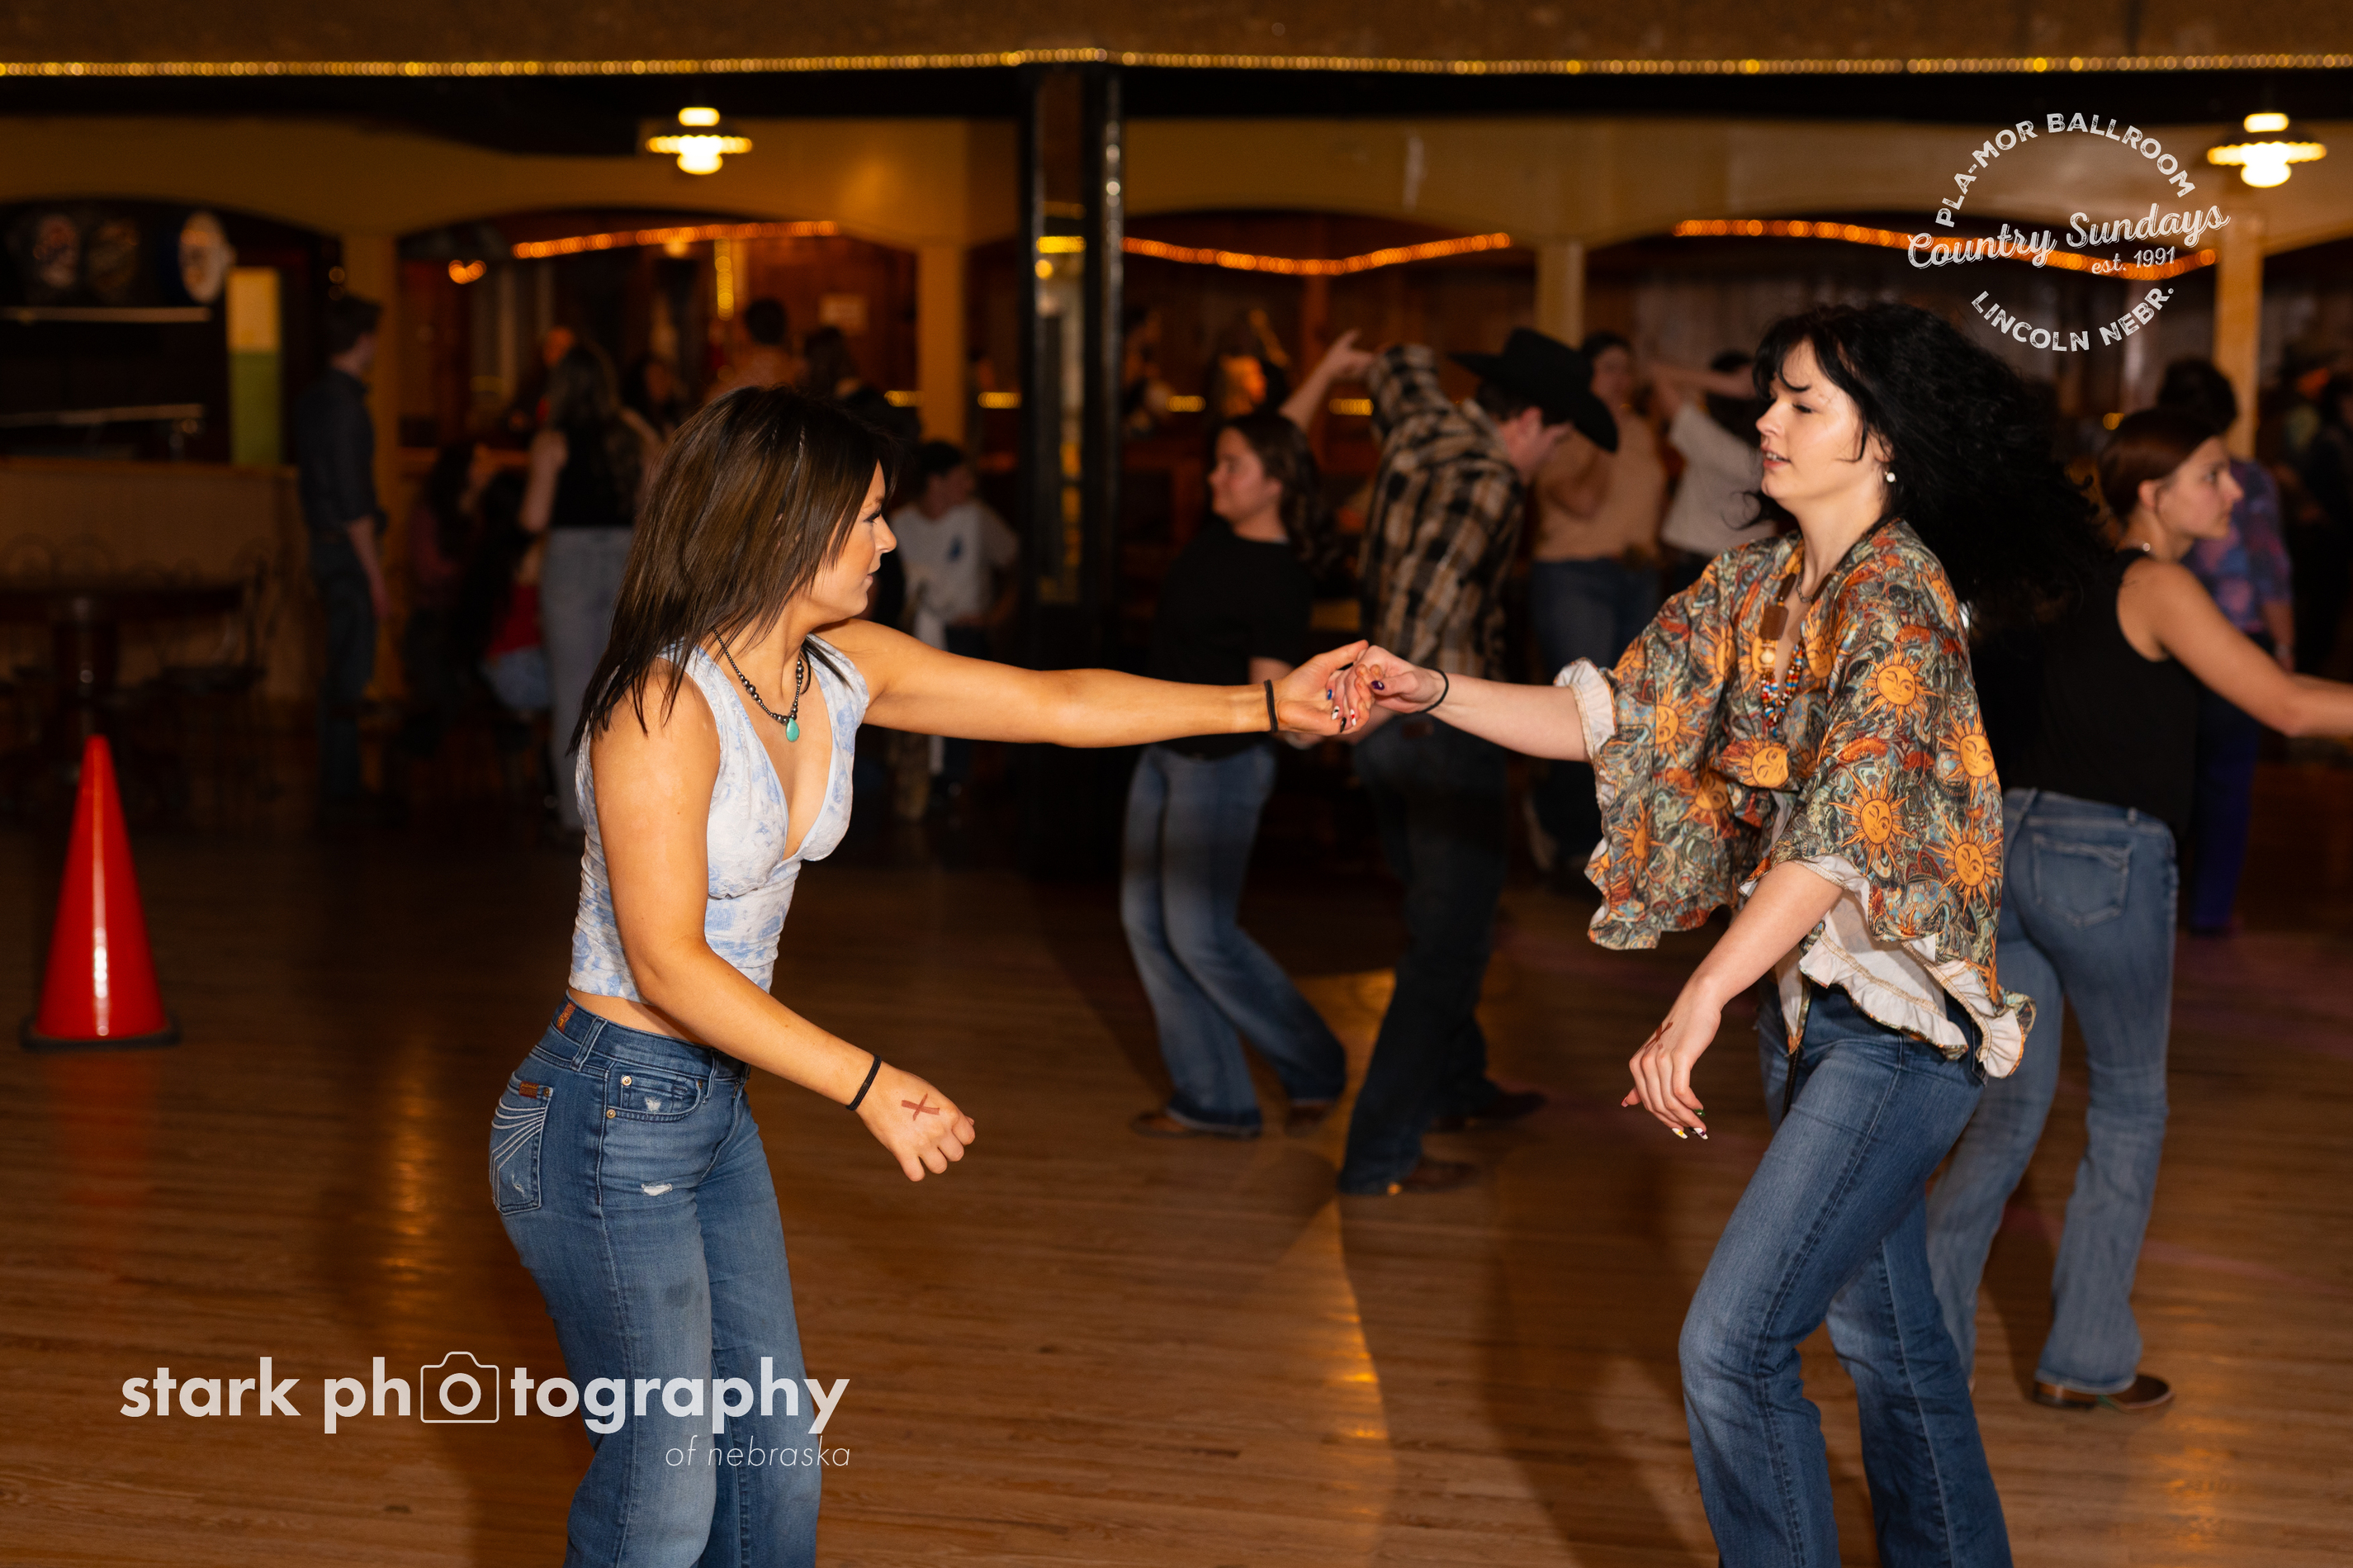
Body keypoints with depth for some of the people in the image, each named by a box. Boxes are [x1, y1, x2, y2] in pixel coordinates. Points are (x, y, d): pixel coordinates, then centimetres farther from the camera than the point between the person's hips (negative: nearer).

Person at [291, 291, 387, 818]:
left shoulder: (312, 399, 13)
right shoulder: (343, 405, -17)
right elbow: (352, 501, -19)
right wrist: (375, 573, -17)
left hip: (326, 544, 10)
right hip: (347, 551, -10)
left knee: (339, 670, 14)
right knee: (350, 672, -6)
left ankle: (340, 787, 21)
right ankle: (341, 794, -3)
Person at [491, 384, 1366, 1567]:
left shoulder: (842, 672, 2)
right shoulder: (666, 704, -22)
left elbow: (1057, 704, 8)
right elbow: (667, 963, -24)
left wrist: (1268, 706, 6)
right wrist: (868, 1083, -25)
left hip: (714, 1111, 8)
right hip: (607, 1122, -8)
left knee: (775, 1466, 14)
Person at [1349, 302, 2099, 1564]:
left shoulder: (1902, 603, -19)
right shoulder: (1756, 581, 6)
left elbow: (1843, 833, -27)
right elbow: (1610, 716, 7)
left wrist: (1698, 1006, -31)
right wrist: (1434, 693, -6)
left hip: (1898, 1015, -8)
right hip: (1801, 990, 8)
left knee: (1732, 1343, -11)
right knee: (1883, 1331, 19)